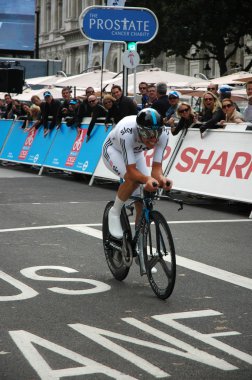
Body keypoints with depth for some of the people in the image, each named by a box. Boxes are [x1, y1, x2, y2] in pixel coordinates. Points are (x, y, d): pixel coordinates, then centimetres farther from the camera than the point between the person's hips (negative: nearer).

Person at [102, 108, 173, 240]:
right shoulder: (127, 132, -44)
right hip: (114, 150, -4)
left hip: (135, 152, 4)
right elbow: (131, 170, -42)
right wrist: (147, 179, -61)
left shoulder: (163, 133, -33)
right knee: (133, 180, -32)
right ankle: (114, 213, -7)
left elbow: (156, 167, -30)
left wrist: (161, 179, -52)